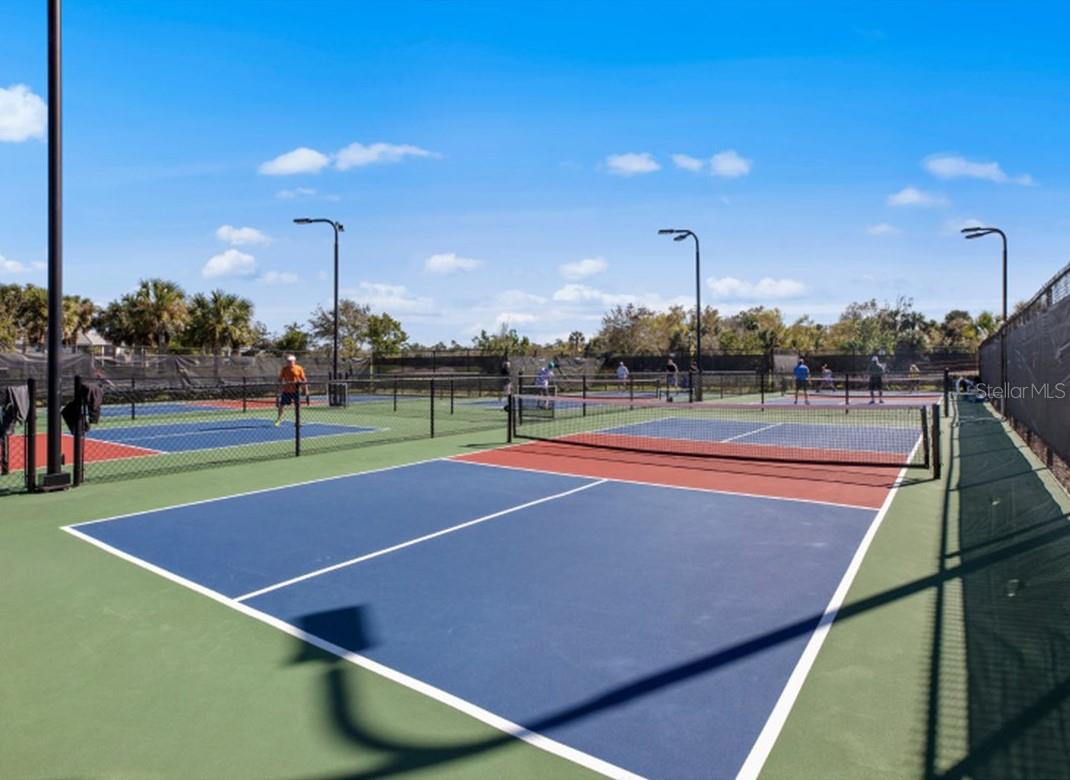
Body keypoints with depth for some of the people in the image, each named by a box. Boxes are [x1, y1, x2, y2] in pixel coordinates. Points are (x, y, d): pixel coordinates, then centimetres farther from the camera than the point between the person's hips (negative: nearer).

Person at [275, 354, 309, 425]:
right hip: (286, 390, 1)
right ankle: (279, 418, 28)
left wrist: (306, 391, -3)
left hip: (296, 390, -1)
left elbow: (304, 380, 0)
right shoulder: (284, 369, 3)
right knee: (281, 405, 4)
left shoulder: (299, 369, -2)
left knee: (297, 406, 3)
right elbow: (280, 380, 8)